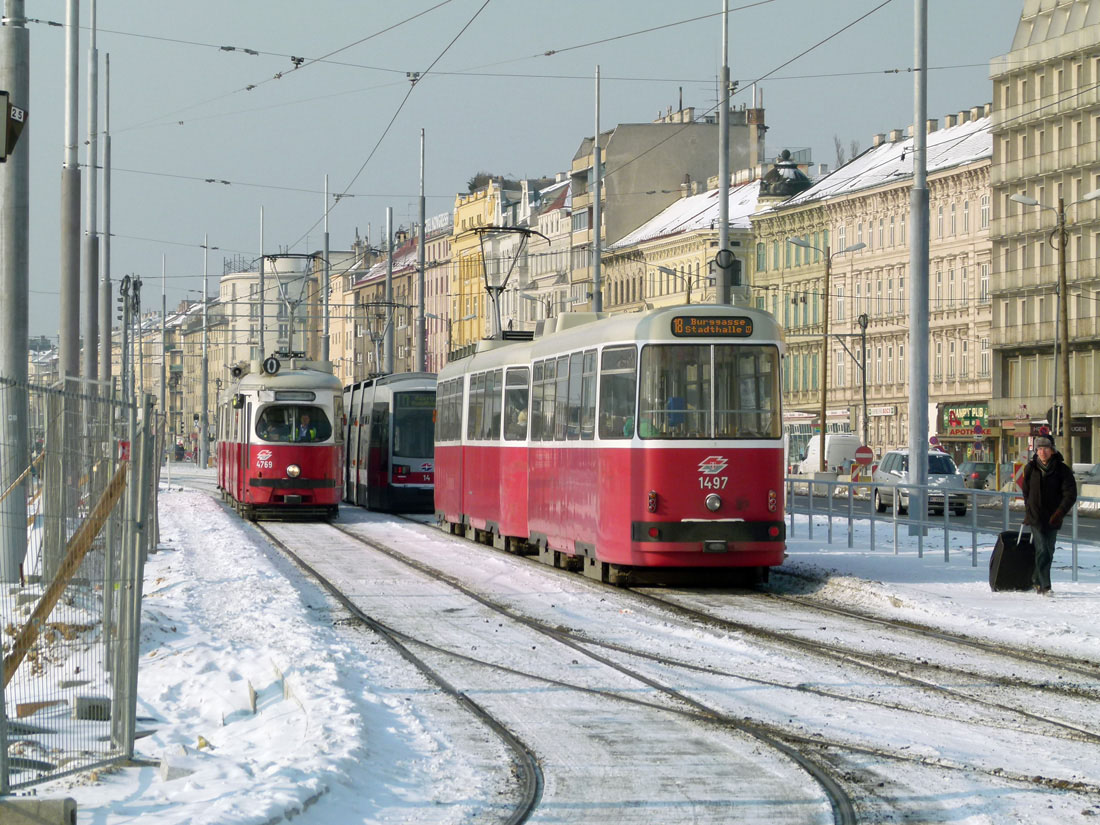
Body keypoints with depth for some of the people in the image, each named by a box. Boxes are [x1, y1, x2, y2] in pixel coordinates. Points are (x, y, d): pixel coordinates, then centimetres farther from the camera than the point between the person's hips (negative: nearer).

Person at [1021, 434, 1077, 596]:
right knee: (1042, 550, -12)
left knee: (1048, 552, 10)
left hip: (1053, 518, 1)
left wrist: (1060, 512, -20)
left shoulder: (1062, 470, -5)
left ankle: (1037, 579, 30)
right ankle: (1045, 586, -14)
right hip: (1035, 516, -1)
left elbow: (1071, 494, -9)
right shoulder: (1031, 468, 3)